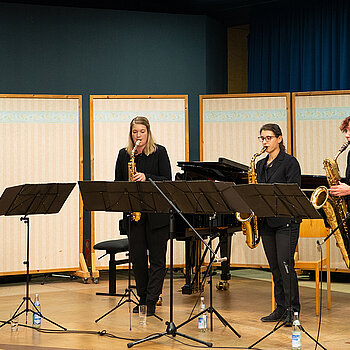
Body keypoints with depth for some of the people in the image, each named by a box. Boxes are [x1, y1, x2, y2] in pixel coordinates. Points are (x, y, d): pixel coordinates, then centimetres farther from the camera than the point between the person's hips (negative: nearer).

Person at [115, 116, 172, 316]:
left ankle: (152, 301, 1)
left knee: (157, 258, -2)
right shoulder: (124, 155, 8)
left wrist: (146, 178, -21)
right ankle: (142, 298, 18)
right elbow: (118, 182, 13)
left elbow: (167, 180, -6)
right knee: (138, 257, 6)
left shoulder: (159, 152, -1)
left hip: (157, 213, -3)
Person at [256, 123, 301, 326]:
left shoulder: (289, 162, -5)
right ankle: (281, 308, 15)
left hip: (286, 220, -7)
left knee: (285, 264, -11)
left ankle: (293, 310, -5)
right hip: (266, 221, 7)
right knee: (275, 267, 8)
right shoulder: (261, 165, 16)